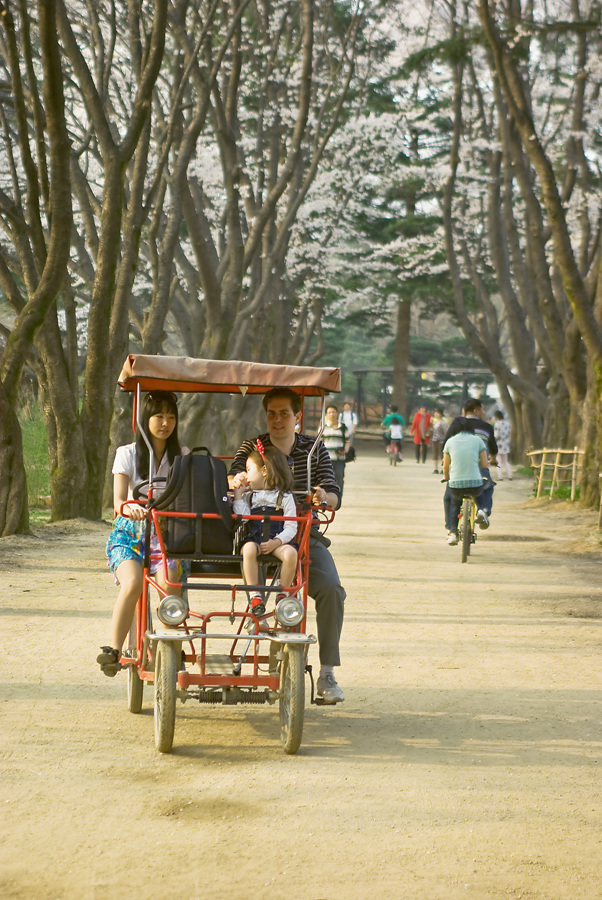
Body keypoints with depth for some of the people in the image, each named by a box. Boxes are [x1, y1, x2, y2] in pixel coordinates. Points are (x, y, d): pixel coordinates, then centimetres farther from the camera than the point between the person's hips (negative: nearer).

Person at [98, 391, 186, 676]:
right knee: (132, 582, -32)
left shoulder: (182, 457, 10)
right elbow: (118, 500, -7)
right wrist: (130, 507, -31)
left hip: (167, 534, 1)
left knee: (169, 583, -31)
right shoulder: (128, 454, 4)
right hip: (130, 534, -1)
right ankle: (114, 650, -25)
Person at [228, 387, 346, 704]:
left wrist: (325, 497, -25)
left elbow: (334, 495, 0)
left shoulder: (314, 449, 8)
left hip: (305, 537, 1)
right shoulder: (252, 448, 5)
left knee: (331, 589, -23)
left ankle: (327, 673, -16)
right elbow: (232, 481, -12)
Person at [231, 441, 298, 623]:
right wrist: (238, 493, 3)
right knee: (248, 549, -35)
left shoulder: (284, 497, 8)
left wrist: (275, 543, -16)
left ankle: (282, 593, -13)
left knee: (290, 553, -33)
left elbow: (291, 528, 0)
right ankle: (255, 596, -27)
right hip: (254, 539, 1)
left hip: (278, 542, -1)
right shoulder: (248, 495, 18)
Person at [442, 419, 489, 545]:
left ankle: (452, 532, 17)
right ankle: (481, 511, 9)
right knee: (480, 493, 37)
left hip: (455, 484, 0)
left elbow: (445, 467, 16)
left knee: (454, 504, 32)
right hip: (475, 483, 0)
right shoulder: (478, 440, 4)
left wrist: (446, 478, 37)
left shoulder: (450, 441, 7)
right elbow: (485, 465, 6)